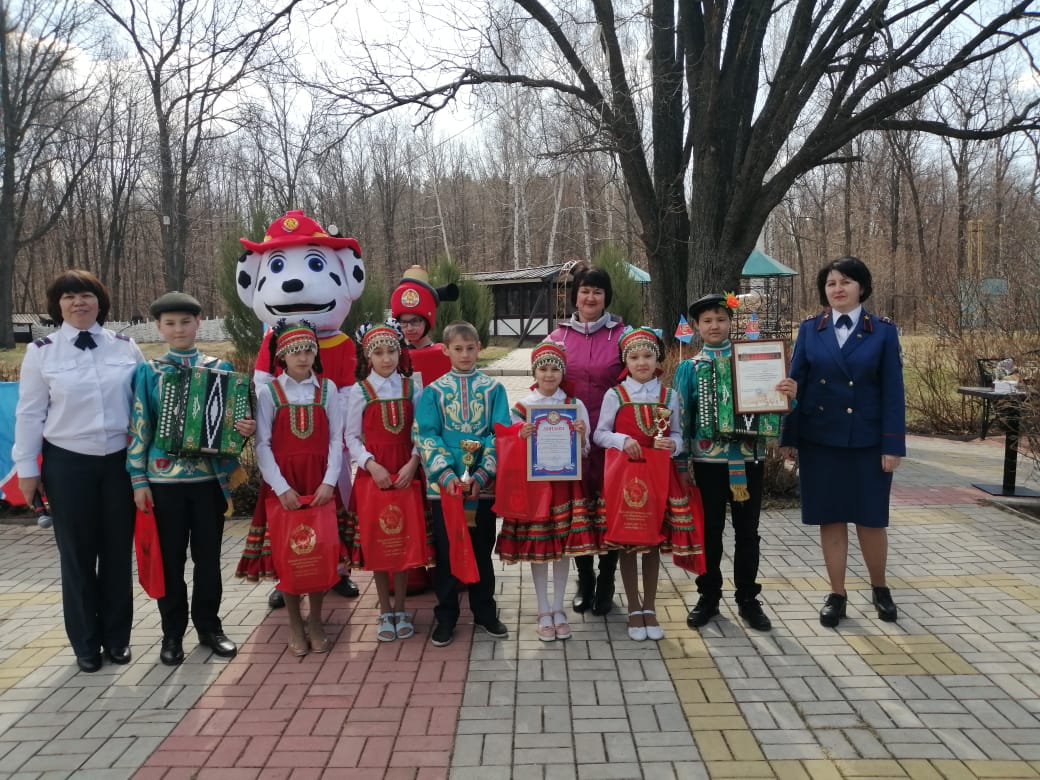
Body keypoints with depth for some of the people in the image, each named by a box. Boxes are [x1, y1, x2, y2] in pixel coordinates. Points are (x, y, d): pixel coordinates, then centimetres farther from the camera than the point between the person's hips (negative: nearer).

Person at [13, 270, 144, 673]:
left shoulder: (126, 347, 1)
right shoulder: (41, 351, -1)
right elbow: (29, 414, 1)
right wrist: (27, 468, 0)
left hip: (120, 460, 1)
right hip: (68, 464, -1)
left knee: (118, 552, 10)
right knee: (77, 555, 9)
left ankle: (117, 637, 25)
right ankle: (86, 643, 23)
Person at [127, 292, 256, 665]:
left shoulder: (219, 368, 4)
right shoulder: (148, 372, 2)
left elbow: (235, 417, 8)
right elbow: (139, 427, 0)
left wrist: (248, 428, -16)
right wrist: (139, 479, -4)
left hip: (209, 476, 1)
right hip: (164, 478, 0)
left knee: (208, 557, 10)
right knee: (170, 559, 9)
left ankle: (209, 626, 25)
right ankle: (173, 632, 23)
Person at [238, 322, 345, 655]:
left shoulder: (327, 388, 4)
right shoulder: (268, 392, 0)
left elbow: (336, 439, 2)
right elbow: (262, 444, -5)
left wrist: (329, 481, -9)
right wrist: (281, 487, -13)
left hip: (320, 484, 1)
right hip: (283, 486, -1)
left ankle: (316, 621, 21)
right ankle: (295, 624, 20)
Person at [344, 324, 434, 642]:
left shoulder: (412, 388, 5)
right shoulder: (359, 391, 1)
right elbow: (352, 437, 0)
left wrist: (412, 463, -11)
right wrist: (371, 465, -13)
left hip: (406, 474, 1)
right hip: (372, 474, -1)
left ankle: (401, 609, 20)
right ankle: (385, 612, 18)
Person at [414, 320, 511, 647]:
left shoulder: (493, 389, 2)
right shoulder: (433, 391, 1)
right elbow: (425, 436, -4)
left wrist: (481, 475, -13)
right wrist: (446, 475, -16)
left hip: (483, 483, 0)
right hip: (444, 483, 0)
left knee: (482, 549, 12)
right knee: (445, 551, 8)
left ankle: (485, 612, 27)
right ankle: (446, 616, 21)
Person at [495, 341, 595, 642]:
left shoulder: (575, 405, 3)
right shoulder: (522, 407, 0)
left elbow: (584, 451, 4)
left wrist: (581, 435, -16)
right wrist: (522, 437, -18)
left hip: (565, 482, 1)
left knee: (563, 547, 6)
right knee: (536, 548, 3)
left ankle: (558, 610, 20)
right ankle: (544, 613, 17)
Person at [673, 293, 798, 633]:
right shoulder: (689, 368, 2)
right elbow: (681, 416, 1)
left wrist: (789, 395, -18)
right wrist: (682, 460, -4)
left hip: (748, 459, 0)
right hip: (707, 461, 0)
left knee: (747, 531, 9)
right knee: (710, 531, 9)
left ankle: (748, 599, 22)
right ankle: (708, 597, 23)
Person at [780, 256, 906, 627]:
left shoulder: (883, 331, -1)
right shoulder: (810, 329, 2)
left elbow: (892, 391, -3)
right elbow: (796, 384, 3)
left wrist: (893, 445, -9)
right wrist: (788, 436, 0)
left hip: (867, 440, -1)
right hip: (819, 439, 1)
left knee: (871, 519, 8)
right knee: (830, 518, 7)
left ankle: (879, 587, 30)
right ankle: (837, 593, 20)